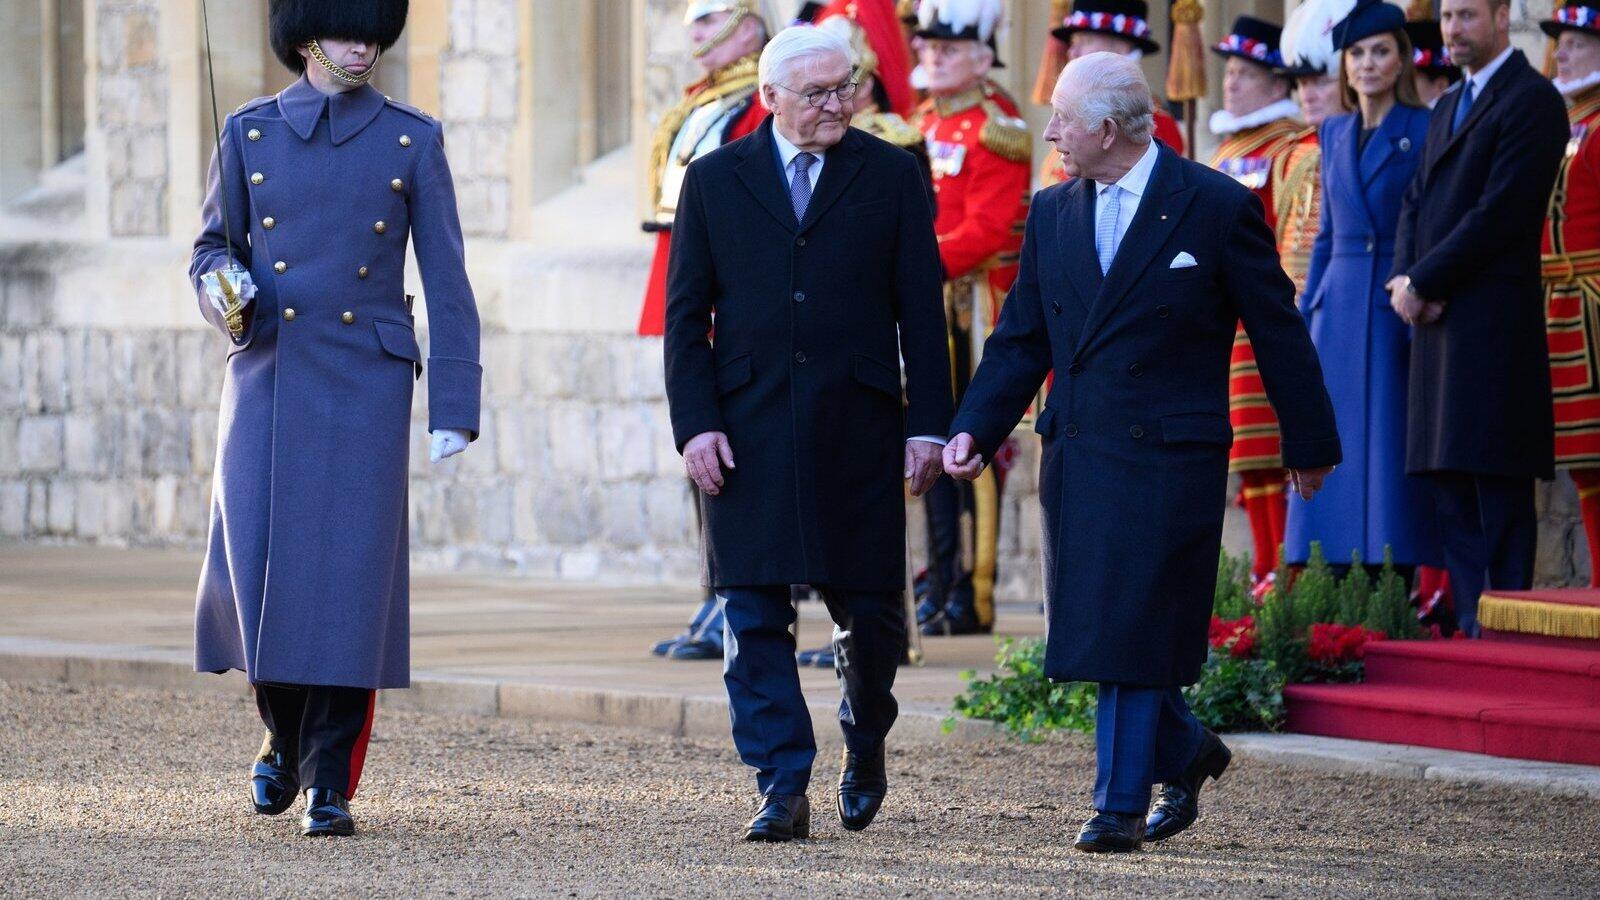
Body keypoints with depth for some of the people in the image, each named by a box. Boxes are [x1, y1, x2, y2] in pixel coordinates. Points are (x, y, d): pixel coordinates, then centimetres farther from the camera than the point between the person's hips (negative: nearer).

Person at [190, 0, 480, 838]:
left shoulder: (412, 141, 3)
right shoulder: (249, 133, 6)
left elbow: (445, 279, 2)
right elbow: (213, 243, 15)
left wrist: (454, 408, -4)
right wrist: (216, 285, -10)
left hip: (367, 385, -1)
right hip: (268, 375, 1)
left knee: (350, 579, -6)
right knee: (252, 567, -4)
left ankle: (331, 784, 0)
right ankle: (283, 731, 23)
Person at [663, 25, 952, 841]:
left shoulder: (889, 175, 6)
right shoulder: (714, 180, 7)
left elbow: (921, 309, 5)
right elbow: (685, 314, 6)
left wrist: (928, 424, -2)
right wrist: (695, 424, -5)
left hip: (856, 428, 0)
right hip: (747, 429, 0)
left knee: (868, 609, 4)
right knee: (754, 618, -5)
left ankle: (865, 744, 30)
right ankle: (782, 789, -3)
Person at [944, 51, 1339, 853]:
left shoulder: (1218, 207, -5)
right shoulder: (1052, 214, 10)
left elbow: (1278, 332, 1)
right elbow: (1021, 338, 13)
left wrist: (1308, 445, 4)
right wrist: (975, 429, 0)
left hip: (1168, 455, -6)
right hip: (1074, 455, 6)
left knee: (1133, 632, -8)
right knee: (1095, 630, 8)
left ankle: (1122, 804, -1)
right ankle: (1185, 752, 30)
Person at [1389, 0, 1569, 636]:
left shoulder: (1531, 101, -8)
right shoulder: (1447, 108, 21)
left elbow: (1501, 213, -15)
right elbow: (1417, 203, 18)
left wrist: (1422, 283, -13)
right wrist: (1406, 278, -1)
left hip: (1493, 325, -9)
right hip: (1436, 321, 9)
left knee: (1498, 487, -8)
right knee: (1447, 484, 8)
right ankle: (1472, 624, 11)